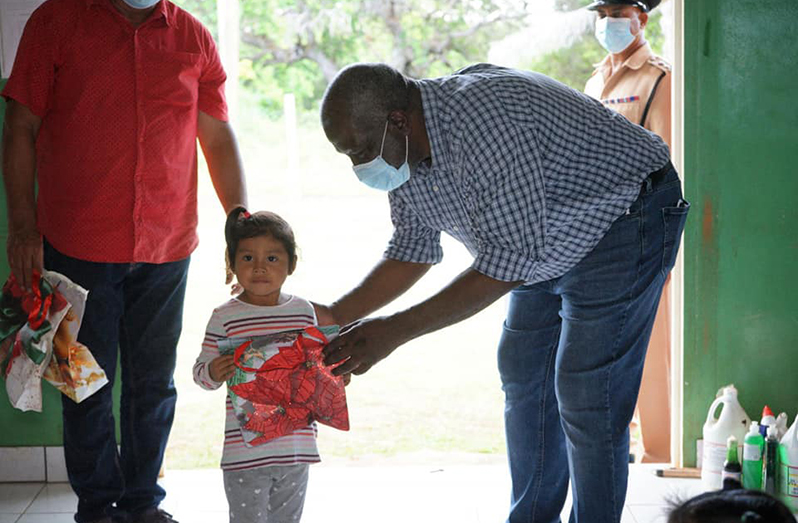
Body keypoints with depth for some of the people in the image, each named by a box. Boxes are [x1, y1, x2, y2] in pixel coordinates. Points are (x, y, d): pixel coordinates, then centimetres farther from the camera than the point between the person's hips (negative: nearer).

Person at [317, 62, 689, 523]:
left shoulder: (487, 119, -38)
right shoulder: (404, 150, -9)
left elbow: (508, 263, -36)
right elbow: (413, 250, 5)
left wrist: (396, 330, -35)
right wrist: (335, 317, -6)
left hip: (623, 220, -9)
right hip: (549, 246, 9)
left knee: (583, 393, -12)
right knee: (523, 372, 13)